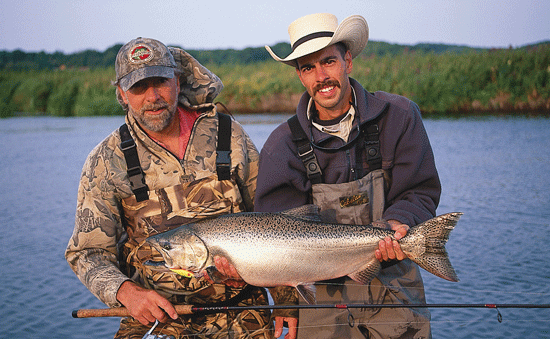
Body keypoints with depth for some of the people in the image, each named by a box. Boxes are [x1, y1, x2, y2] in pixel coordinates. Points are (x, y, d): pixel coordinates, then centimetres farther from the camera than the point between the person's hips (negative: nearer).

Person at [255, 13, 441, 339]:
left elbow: (423, 191, -2)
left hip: (394, 286, 1)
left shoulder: (399, 115, -5)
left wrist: (397, 221, -22)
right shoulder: (283, 146, -6)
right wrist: (287, 300, -10)